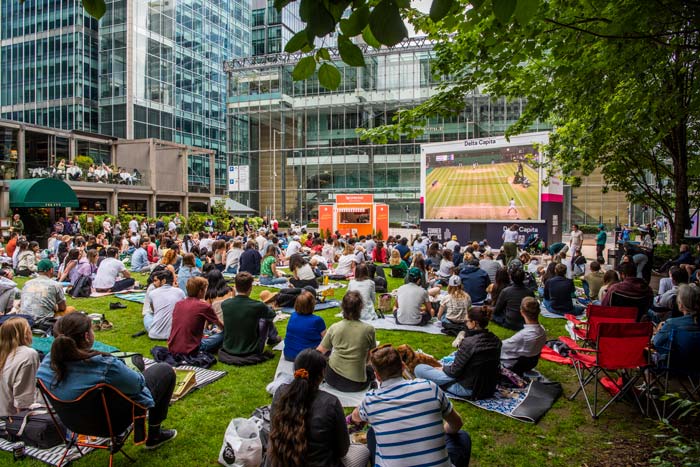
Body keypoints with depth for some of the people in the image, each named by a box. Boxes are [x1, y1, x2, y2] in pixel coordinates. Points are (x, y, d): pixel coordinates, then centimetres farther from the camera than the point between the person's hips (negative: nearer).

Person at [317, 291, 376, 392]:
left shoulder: (334, 327, -5)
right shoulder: (368, 329, -10)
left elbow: (320, 351, 7)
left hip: (332, 379, 2)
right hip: (355, 384, -2)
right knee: (371, 370, 30)